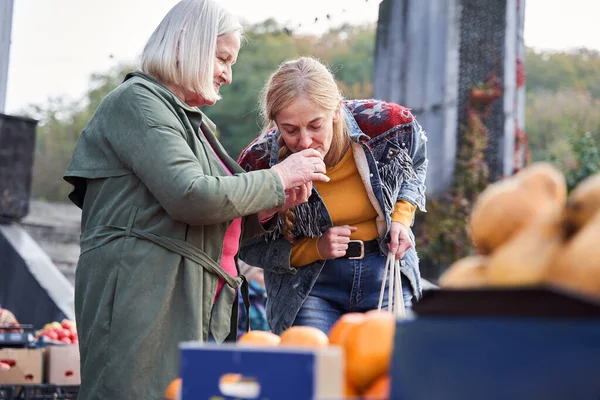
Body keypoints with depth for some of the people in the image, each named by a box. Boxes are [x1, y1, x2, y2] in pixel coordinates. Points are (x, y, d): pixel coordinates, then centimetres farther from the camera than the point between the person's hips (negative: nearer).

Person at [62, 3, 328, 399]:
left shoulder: (195, 124, 24)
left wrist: (267, 208, 9)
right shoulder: (137, 101, -5)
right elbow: (190, 197, -18)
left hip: (197, 312, 9)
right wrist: (277, 178, -7)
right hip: (142, 300, -9)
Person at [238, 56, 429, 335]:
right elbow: (249, 248, -5)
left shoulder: (390, 125, -17)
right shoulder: (258, 163, -21)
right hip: (309, 287, -2)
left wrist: (402, 217, -6)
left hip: (385, 274, 2)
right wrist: (316, 249, -19)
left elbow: (416, 165, 10)